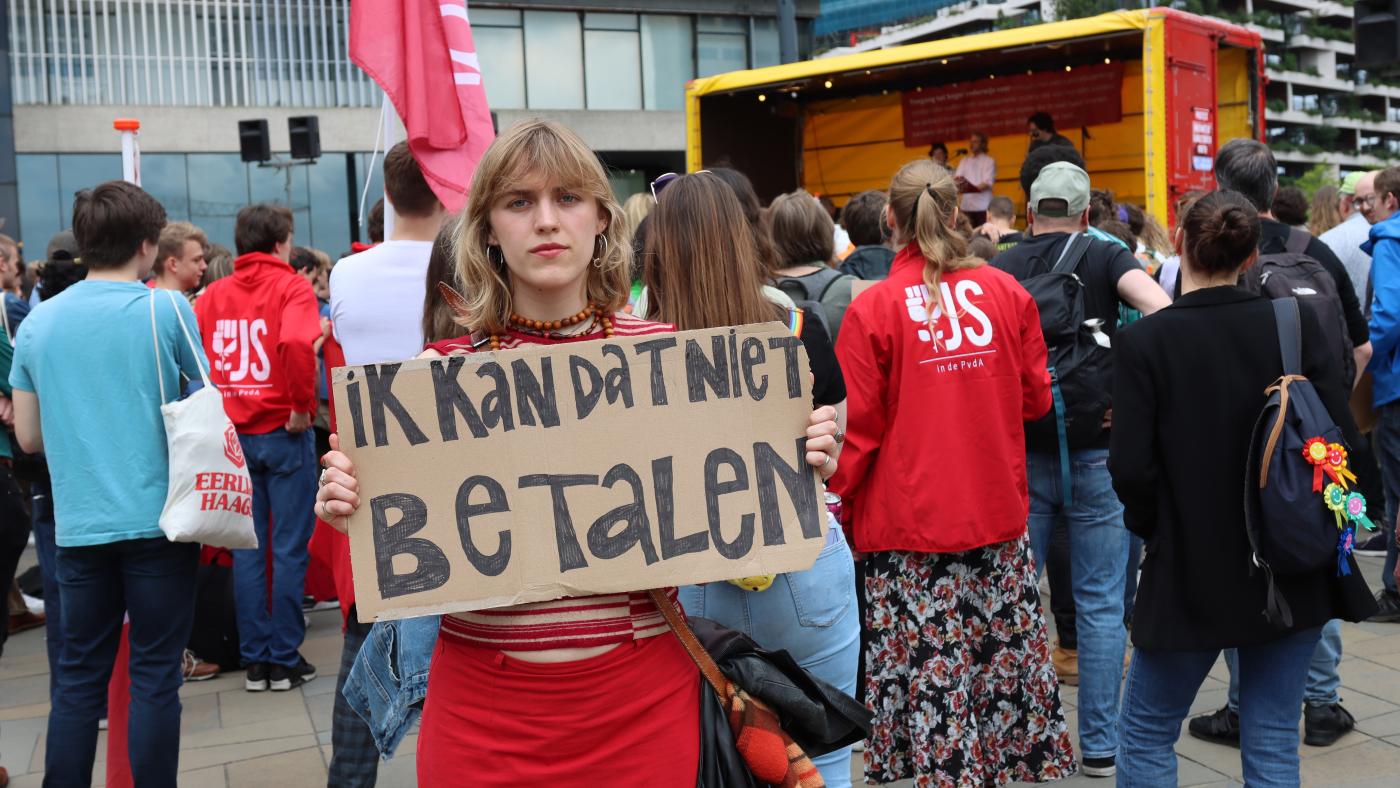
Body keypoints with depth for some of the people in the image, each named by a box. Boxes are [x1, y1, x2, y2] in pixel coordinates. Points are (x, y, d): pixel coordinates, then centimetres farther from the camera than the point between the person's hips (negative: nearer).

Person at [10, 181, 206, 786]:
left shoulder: (38, 322, 4)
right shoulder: (166, 310, -7)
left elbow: (29, 437, 10)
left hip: (79, 526, 4)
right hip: (158, 519, -3)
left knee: (77, 677, 12)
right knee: (155, 676, 4)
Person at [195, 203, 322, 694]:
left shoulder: (213, 294, 8)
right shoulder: (291, 286, -6)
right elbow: (297, 343, -25)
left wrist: (214, 408, 6)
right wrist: (303, 405, -14)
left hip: (232, 433, 5)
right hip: (283, 432, -4)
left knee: (247, 549, 10)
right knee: (289, 549, 4)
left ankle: (255, 659, 16)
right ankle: (284, 659, 10)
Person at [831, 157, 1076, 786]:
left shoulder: (874, 307, -10)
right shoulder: (1005, 292, -1)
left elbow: (857, 429, -8)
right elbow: (1035, 398, 10)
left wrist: (843, 504, 5)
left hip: (909, 524, -3)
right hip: (998, 516, 4)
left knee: (931, 674, 5)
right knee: (1009, 661, 15)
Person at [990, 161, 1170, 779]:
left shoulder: (1000, 269, 3)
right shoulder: (1106, 257, -1)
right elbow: (1160, 310, -19)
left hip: (1019, 454, 2)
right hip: (1095, 451, -1)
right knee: (1100, 605, 8)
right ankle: (1100, 745, 14)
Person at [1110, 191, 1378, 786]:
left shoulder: (1142, 340, -12)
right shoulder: (1296, 323, -5)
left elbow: (1131, 468, -15)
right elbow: (1342, 441, -5)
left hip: (1192, 573, -3)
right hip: (1296, 572, 3)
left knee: (1147, 733, 15)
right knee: (1273, 739, 14)